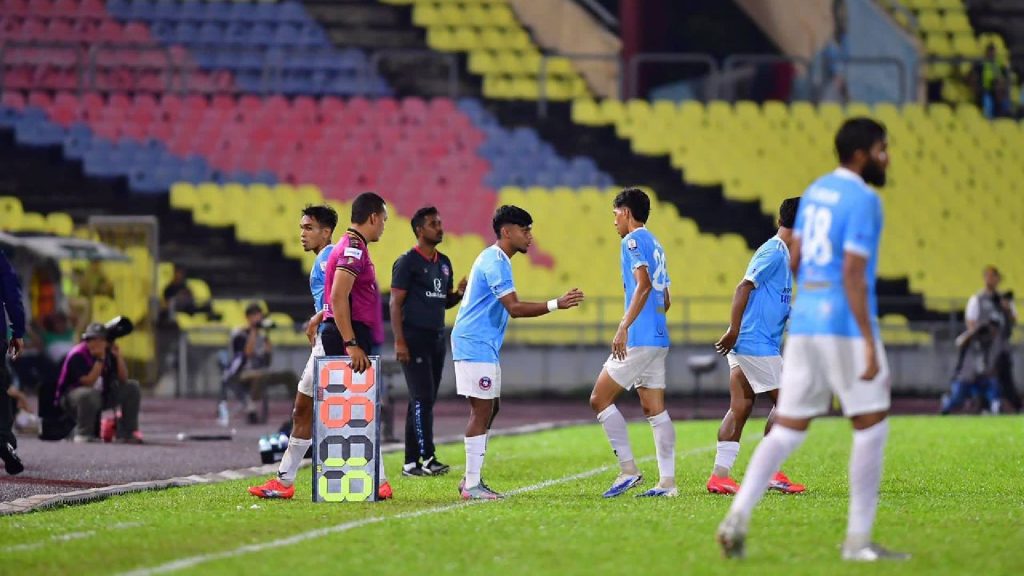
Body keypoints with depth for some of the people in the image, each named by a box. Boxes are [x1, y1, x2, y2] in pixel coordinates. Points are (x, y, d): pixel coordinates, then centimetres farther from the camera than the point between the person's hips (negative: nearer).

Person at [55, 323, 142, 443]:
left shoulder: (108, 352, 0)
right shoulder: (77, 355, -20)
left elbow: (123, 379, -1)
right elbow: (89, 382, -28)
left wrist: (118, 356, -15)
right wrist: (100, 359, -29)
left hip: (102, 396, 7)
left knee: (132, 388, -1)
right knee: (91, 394, -41)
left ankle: (126, 433, 1)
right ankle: (83, 434, -22)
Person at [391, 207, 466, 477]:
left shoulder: (443, 263, 16)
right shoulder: (407, 262, -7)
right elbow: (395, 303, -10)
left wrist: (459, 293, 0)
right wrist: (399, 341, -17)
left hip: (437, 338, 8)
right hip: (415, 339, -8)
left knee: (425, 400, 7)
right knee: (422, 399, -12)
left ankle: (411, 462, 10)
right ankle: (427, 458, -14)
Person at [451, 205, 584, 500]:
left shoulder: (496, 260, 17)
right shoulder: (495, 261, -17)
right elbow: (514, 308, -23)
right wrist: (557, 304, -25)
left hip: (484, 347, 11)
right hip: (475, 345, -11)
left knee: (490, 409, 13)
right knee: (482, 411, -10)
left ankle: (472, 479, 17)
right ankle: (471, 484, -8)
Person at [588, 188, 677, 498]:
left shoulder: (634, 240, -7)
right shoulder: (655, 244, 20)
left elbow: (644, 284, -21)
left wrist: (623, 327, -24)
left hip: (638, 340, -9)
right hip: (658, 339, 9)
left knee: (600, 399, -4)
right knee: (654, 409, 7)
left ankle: (628, 470, -7)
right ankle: (667, 481, 3)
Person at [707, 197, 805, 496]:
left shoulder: (780, 253, 17)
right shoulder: (774, 252, -12)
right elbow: (743, 287, -20)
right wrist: (734, 330, -23)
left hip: (744, 344, 9)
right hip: (757, 344, -9)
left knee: (740, 408, 6)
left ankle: (720, 474, 2)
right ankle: (769, 473, -1)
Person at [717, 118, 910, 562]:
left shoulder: (815, 191, 14)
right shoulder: (862, 200, -11)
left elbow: (791, 260, 17)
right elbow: (852, 275, -18)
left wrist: (777, 323, 26)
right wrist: (869, 345, -20)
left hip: (804, 323, 8)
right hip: (845, 325, -8)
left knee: (787, 428, 9)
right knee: (871, 426, 1)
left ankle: (738, 517, -5)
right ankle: (858, 541, 0)